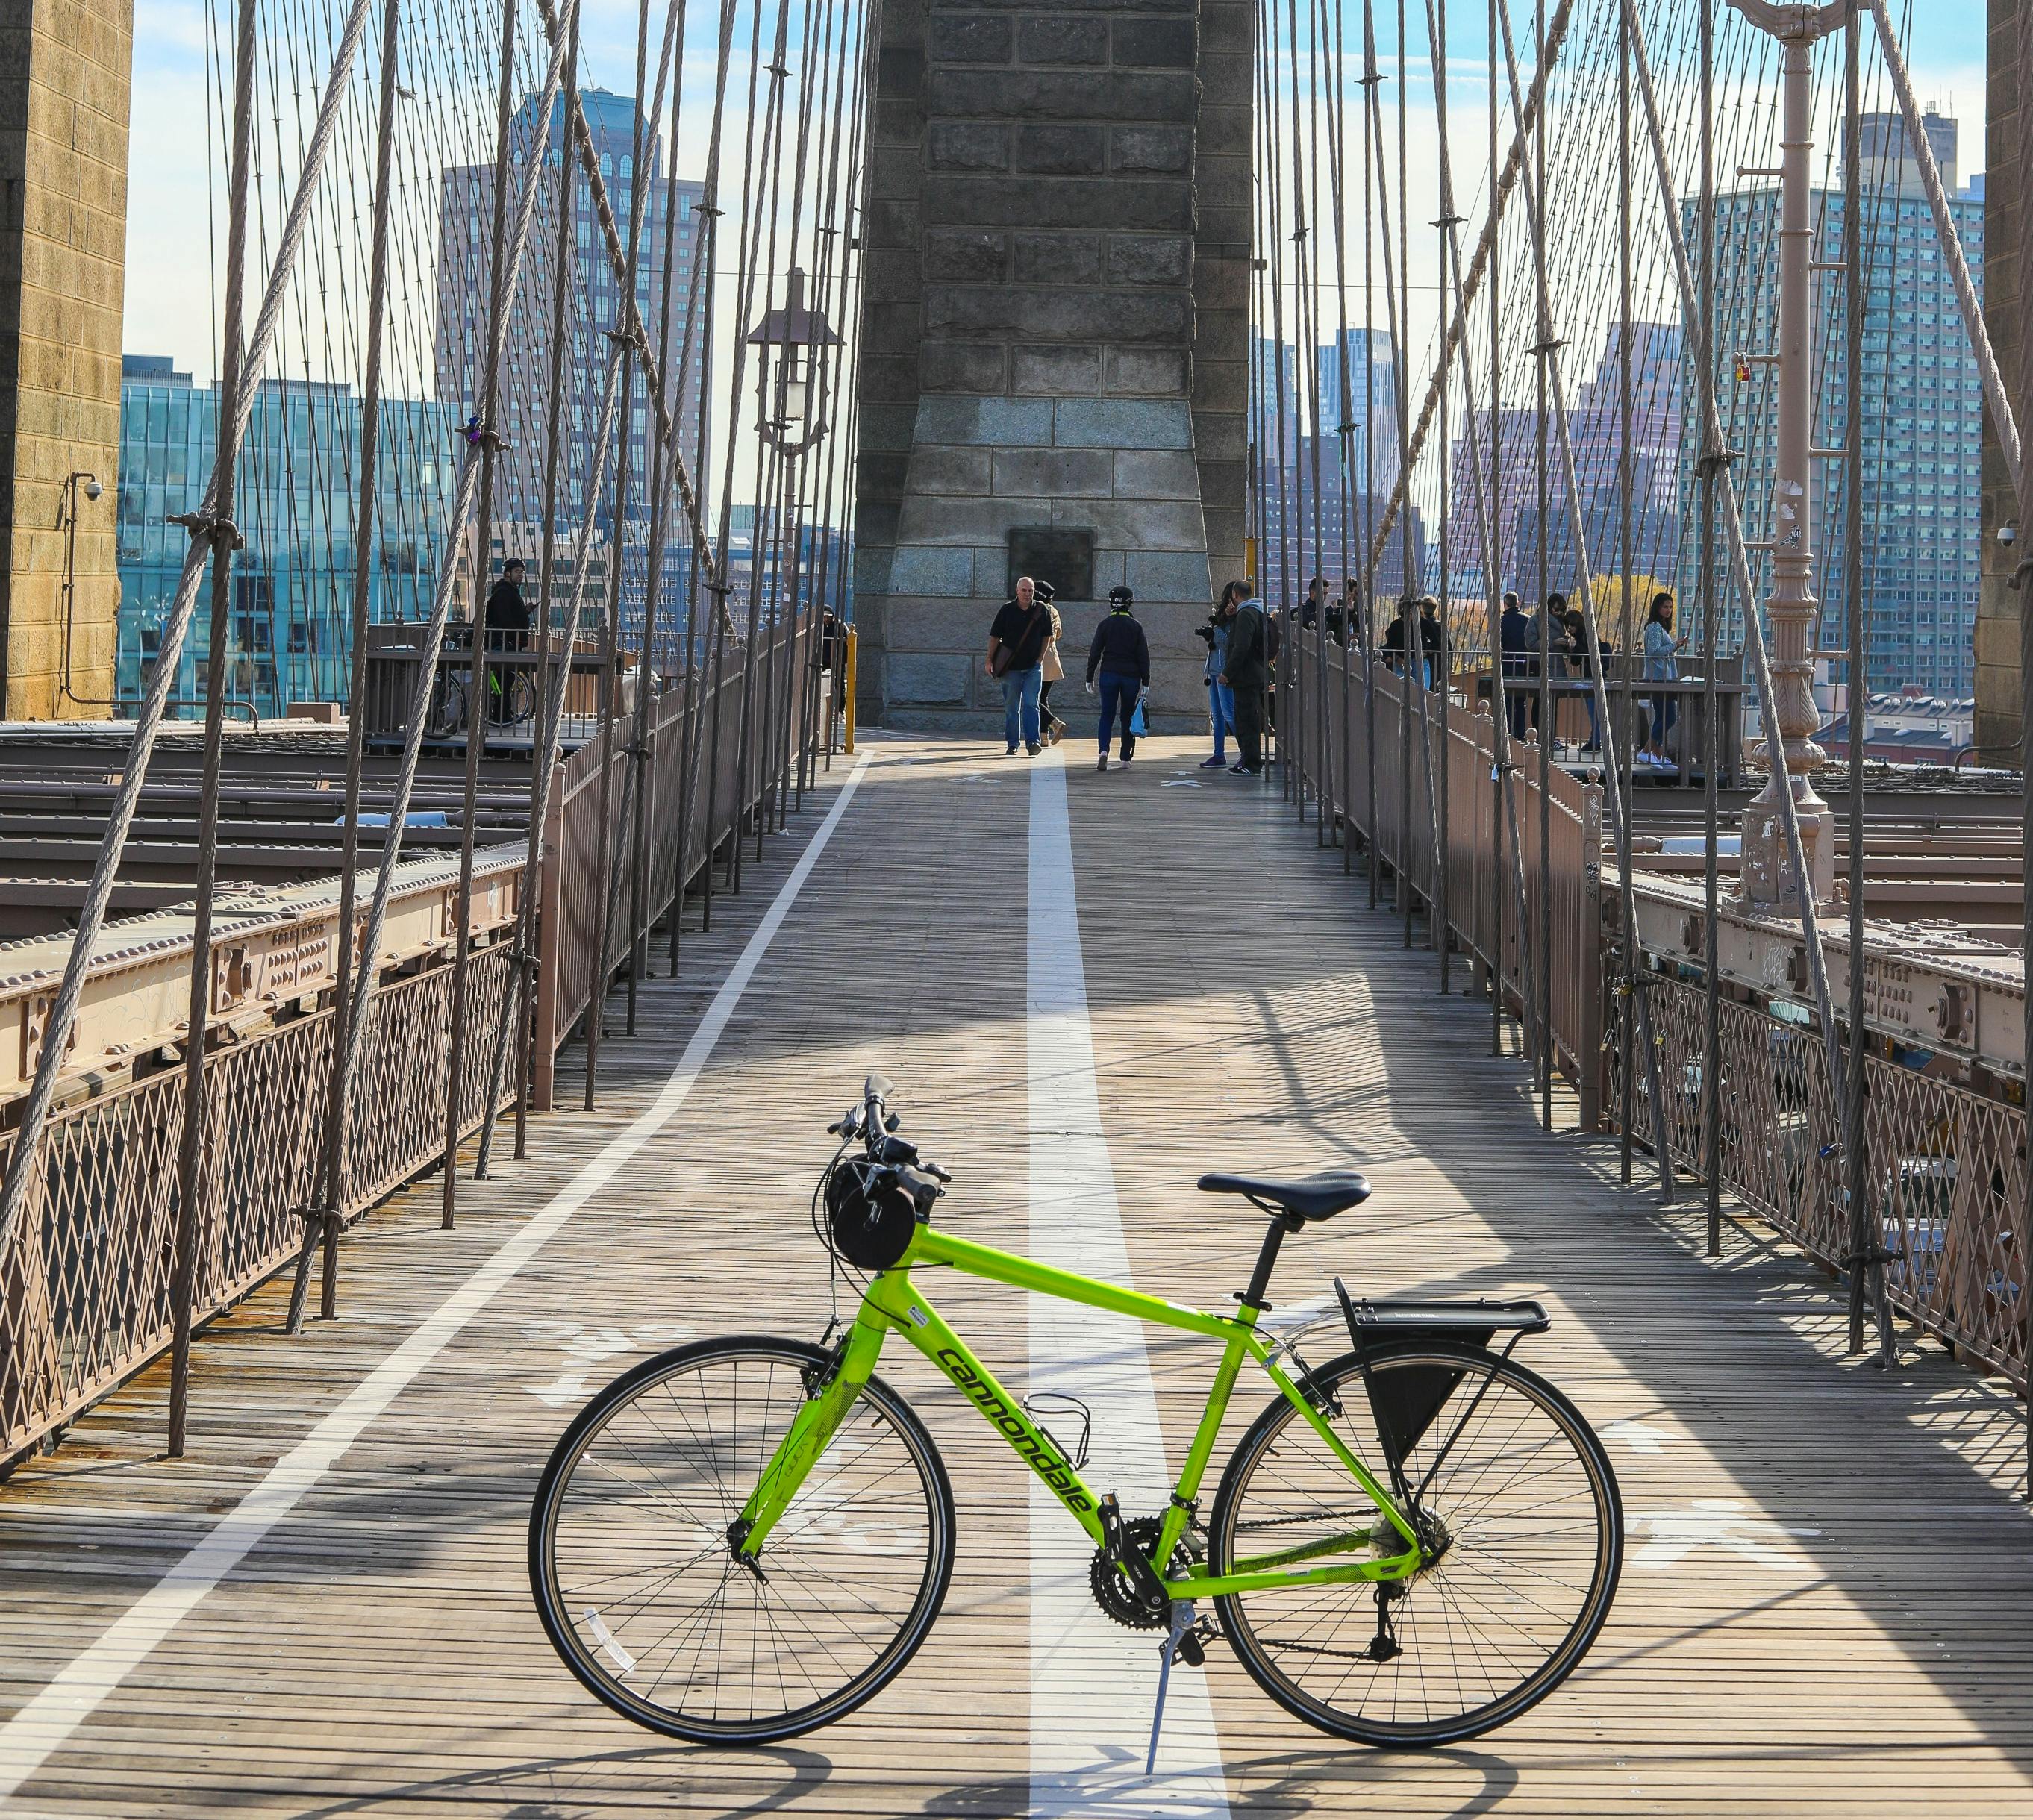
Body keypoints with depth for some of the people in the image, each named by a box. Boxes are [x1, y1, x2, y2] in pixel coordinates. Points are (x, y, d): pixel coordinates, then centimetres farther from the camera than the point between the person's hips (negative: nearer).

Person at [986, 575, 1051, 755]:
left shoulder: (1042, 610, 1)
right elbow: (994, 637, 1)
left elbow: (1047, 635, 10)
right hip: (1011, 667, 0)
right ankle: (1012, 745, 14)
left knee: (1031, 705, -11)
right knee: (1011, 708, 6)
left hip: (1033, 666, 0)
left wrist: (1040, 658, 2)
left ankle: (1032, 742, -14)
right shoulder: (1007, 610, -3)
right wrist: (990, 661, -3)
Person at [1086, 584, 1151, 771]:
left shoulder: (1105, 625, 0)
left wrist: (1089, 678, 5)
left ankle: (1104, 750, -19)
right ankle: (1126, 757, 11)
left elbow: (1094, 653, -1)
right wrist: (1146, 682, 4)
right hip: (1131, 676, 0)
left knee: (1107, 715, 2)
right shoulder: (1135, 626, 0)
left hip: (1109, 674, 0)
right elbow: (1144, 656, 0)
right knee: (1128, 716, 9)